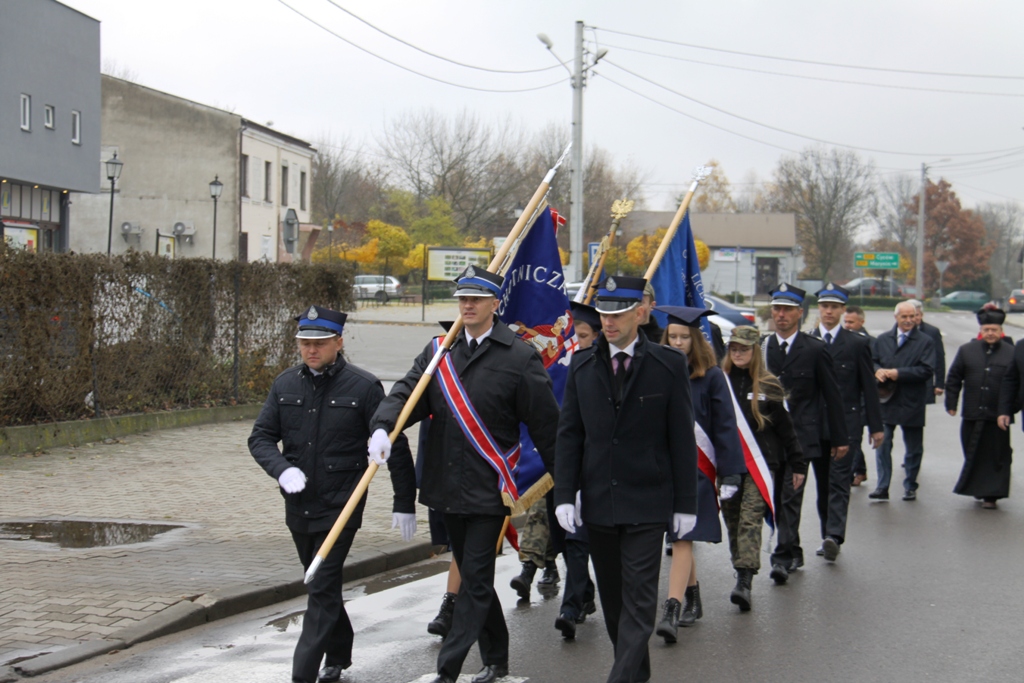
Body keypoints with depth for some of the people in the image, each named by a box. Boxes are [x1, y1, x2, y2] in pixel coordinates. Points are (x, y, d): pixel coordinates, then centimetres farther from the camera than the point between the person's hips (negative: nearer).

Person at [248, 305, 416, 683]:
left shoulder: (363, 387, -9)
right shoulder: (285, 384, 4)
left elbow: (395, 447, -5)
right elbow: (260, 437, 6)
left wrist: (405, 503, -4)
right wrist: (283, 469, -15)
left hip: (340, 507, -5)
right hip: (298, 507, 6)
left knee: (322, 592, -9)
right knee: (321, 586, 19)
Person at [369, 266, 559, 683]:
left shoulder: (519, 358, -8)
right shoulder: (439, 351, 8)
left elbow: (545, 423, -5)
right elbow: (408, 391, -2)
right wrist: (383, 427, -23)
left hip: (488, 488, -6)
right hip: (448, 486, 6)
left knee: (475, 578, -6)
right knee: (472, 575, 16)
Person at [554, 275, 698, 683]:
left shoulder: (669, 365, -3)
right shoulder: (582, 366, 6)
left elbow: (682, 439, -1)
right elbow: (568, 435, 7)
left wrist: (685, 503, -3)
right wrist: (564, 494, -2)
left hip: (646, 501, -4)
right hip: (597, 502, 4)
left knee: (638, 601, -7)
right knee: (612, 599, 12)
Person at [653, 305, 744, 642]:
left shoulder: (711, 376, -4)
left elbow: (724, 426, -3)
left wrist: (730, 473, -7)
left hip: (696, 466, -4)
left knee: (682, 539, -11)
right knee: (680, 539, 12)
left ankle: (672, 610, -17)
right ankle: (693, 599, 28)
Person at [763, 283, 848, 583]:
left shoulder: (814, 350, -1)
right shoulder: (760, 349, 9)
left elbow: (832, 397, 2)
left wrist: (840, 438, 2)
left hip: (802, 435, -4)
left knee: (790, 495, -13)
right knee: (780, 498, 7)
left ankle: (784, 556, -13)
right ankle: (793, 553, 17)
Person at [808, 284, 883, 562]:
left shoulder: (857, 344, 3)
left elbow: (869, 387, 3)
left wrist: (876, 426, 1)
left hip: (847, 422, -3)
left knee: (839, 481, -11)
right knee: (822, 482, 8)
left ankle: (834, 536, -20)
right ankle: (829, 536, 16)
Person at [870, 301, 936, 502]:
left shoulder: (925, 342, -2)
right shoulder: (882, 340, 10)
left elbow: (927, 371, -11)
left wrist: (898, 373, -17)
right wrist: (877, 371, -12)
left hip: (912, 404, -2)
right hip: (886, 401, 2)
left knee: (913, 448, 8)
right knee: (882, 444, -4)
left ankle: (910, 487, 20)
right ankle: (882, 487, -1)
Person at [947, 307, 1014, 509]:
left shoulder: (1011, 354, -2)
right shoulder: (966, 350, 5)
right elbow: (954, 378, 9)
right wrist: (951, 404, 4)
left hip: (998, 416, -2)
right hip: (972, 415, 2)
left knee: (995, 457, 2)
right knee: (973, 455, 10)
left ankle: (991, 495, 8)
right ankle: (977, 489, 26)